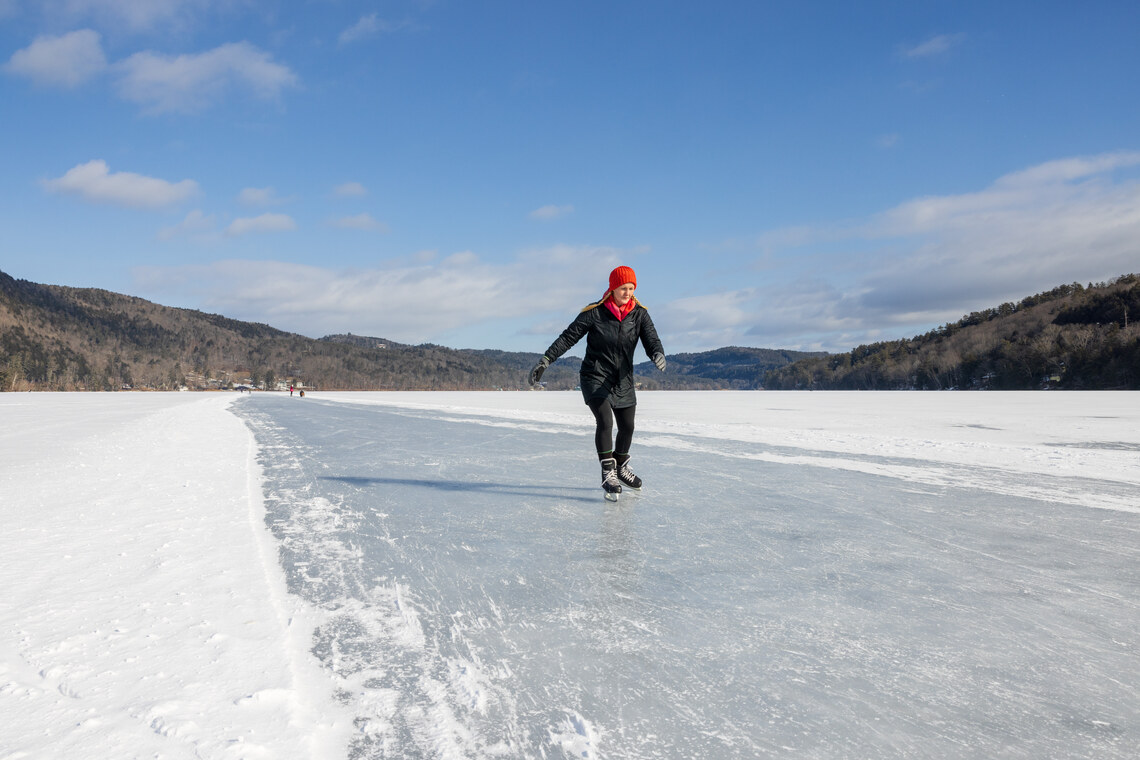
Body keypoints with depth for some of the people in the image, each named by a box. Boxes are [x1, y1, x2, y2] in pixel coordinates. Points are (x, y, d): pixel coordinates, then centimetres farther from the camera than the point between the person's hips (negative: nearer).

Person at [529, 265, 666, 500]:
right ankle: (608, 474, -16)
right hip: (595, 377, -4)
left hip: (624, 381, 4)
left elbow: (651, 340, -16)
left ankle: (621, 468, 35)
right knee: (605, 420, -22)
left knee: (627, 426, 11)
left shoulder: (640, 314, -4)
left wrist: (658, 354, -40)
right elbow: (568, 337, -11)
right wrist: (545, 360, -16)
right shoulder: (595, 312, -13)